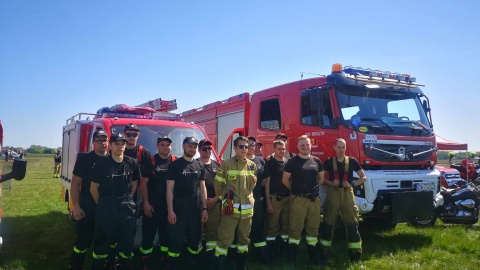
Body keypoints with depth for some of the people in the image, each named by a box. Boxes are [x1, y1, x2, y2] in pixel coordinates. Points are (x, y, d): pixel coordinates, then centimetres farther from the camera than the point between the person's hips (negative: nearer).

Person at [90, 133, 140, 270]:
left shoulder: (132, 163, 1)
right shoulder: (101, 164, -8)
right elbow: (94, 188, -1)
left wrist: (126, 201, 4)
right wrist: (103, 204, 4)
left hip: (127, 206, 3)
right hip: (106, 207, -2)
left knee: (127, 239, 9)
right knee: (103, 239, 6)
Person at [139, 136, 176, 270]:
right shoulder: (150, 162, -3)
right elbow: (143, 183, -3)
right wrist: (145, 203, -9)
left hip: (169, 204, 2)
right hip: (152, 204, -1)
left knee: (166, 231, 12)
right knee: (148, 231, 3)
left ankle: (164, 256, 25)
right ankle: (146, 256, 17)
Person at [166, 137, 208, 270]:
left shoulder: (200, 166, 7)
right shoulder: (175, 165, -6)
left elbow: (202, 188, 10)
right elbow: (170, 189, -8)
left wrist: (205, 208, 5)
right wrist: (170, 210, -14)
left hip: (195, 206, 5)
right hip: (178, 206, -4)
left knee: (195, 236, 13)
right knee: (175, 238, 2)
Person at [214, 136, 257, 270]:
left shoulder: (252, 165, 6)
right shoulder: (226, 164, -7)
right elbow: (218, 184, -2)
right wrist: (223, 198, 2)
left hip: (247, 208, 5)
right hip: (230, 207, -5)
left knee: (244, 238, 16)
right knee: (225, 239, -3)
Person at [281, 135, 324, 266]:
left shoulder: (316, 161, 9)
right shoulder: (292, 161, -3)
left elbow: (321, 179, 18)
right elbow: (285, 180, 0)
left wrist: (312, 188, 12)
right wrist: (295, 189, 6)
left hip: (315, 199, 4)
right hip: (298, 199, -4)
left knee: (313, 228, 12)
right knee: (295, 229, 0)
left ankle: (314, 257, 24)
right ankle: (292, 258, 10)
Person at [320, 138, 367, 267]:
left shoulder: (352, 161, 4)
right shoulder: (329, 162, 3)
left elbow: (364, 177, 7)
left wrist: (352, 184, -10)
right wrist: (331, 183, -11)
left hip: (348, 194, 1)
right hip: (333, 193, 0)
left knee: (352, 224, -1)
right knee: (328, 224, 3)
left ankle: (356, 257, 9)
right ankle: (324, 255, 13)